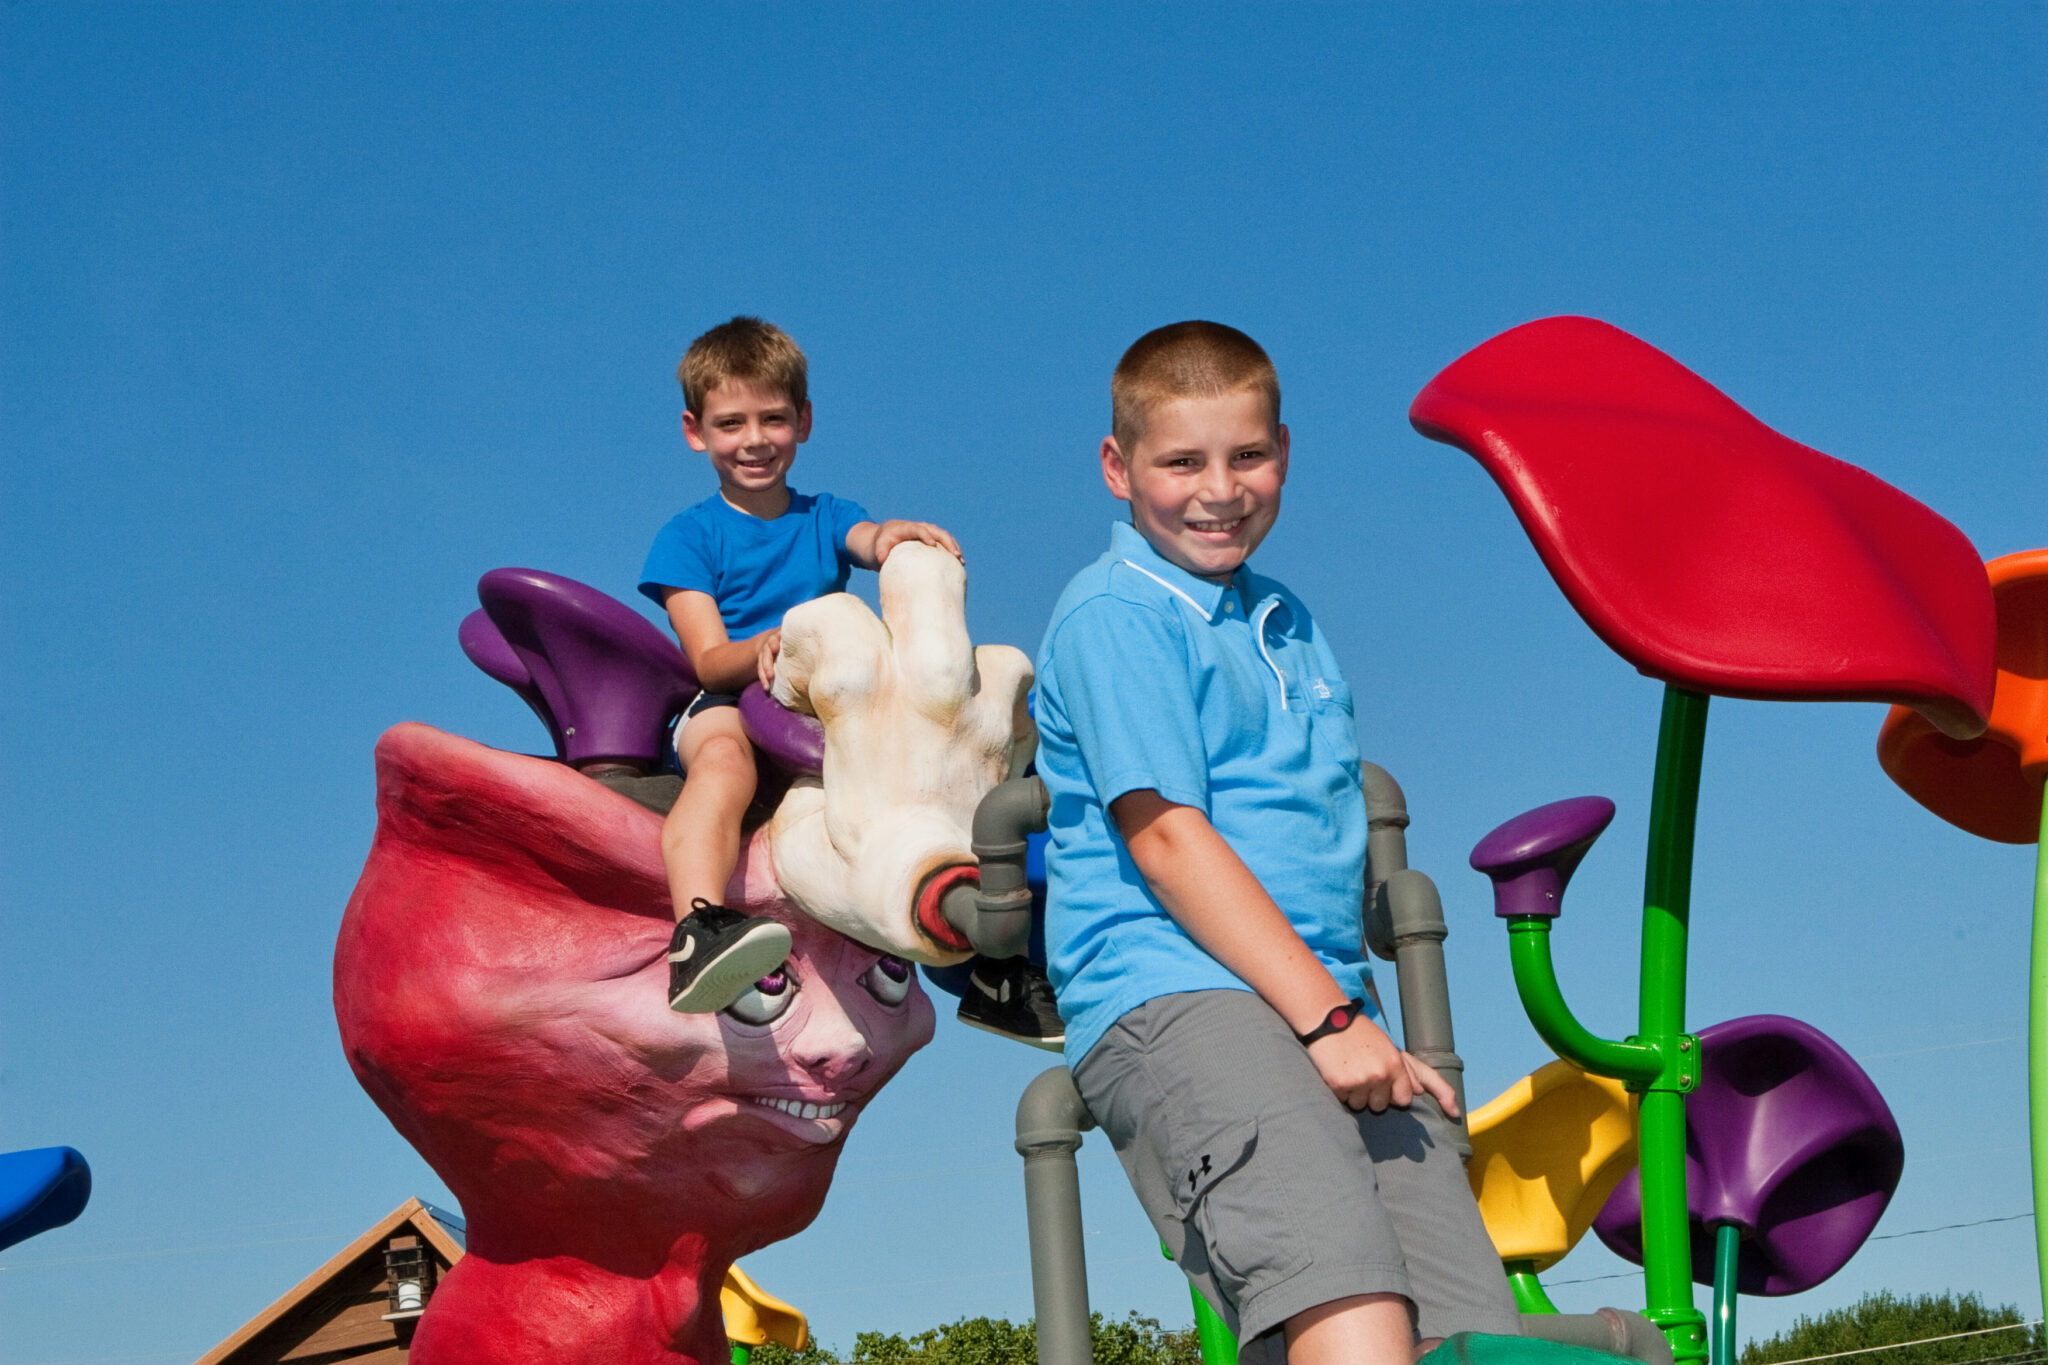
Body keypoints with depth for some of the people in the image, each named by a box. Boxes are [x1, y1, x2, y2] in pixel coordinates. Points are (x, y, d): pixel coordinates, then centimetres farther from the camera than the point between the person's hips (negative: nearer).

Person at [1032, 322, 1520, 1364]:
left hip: (1332, 1008, 7)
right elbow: (1166, 838, -8)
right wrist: (1325, 1013, -14)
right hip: (1169, 1000, -7)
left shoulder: (1287, 622, 26)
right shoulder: (1115, 615, 1)